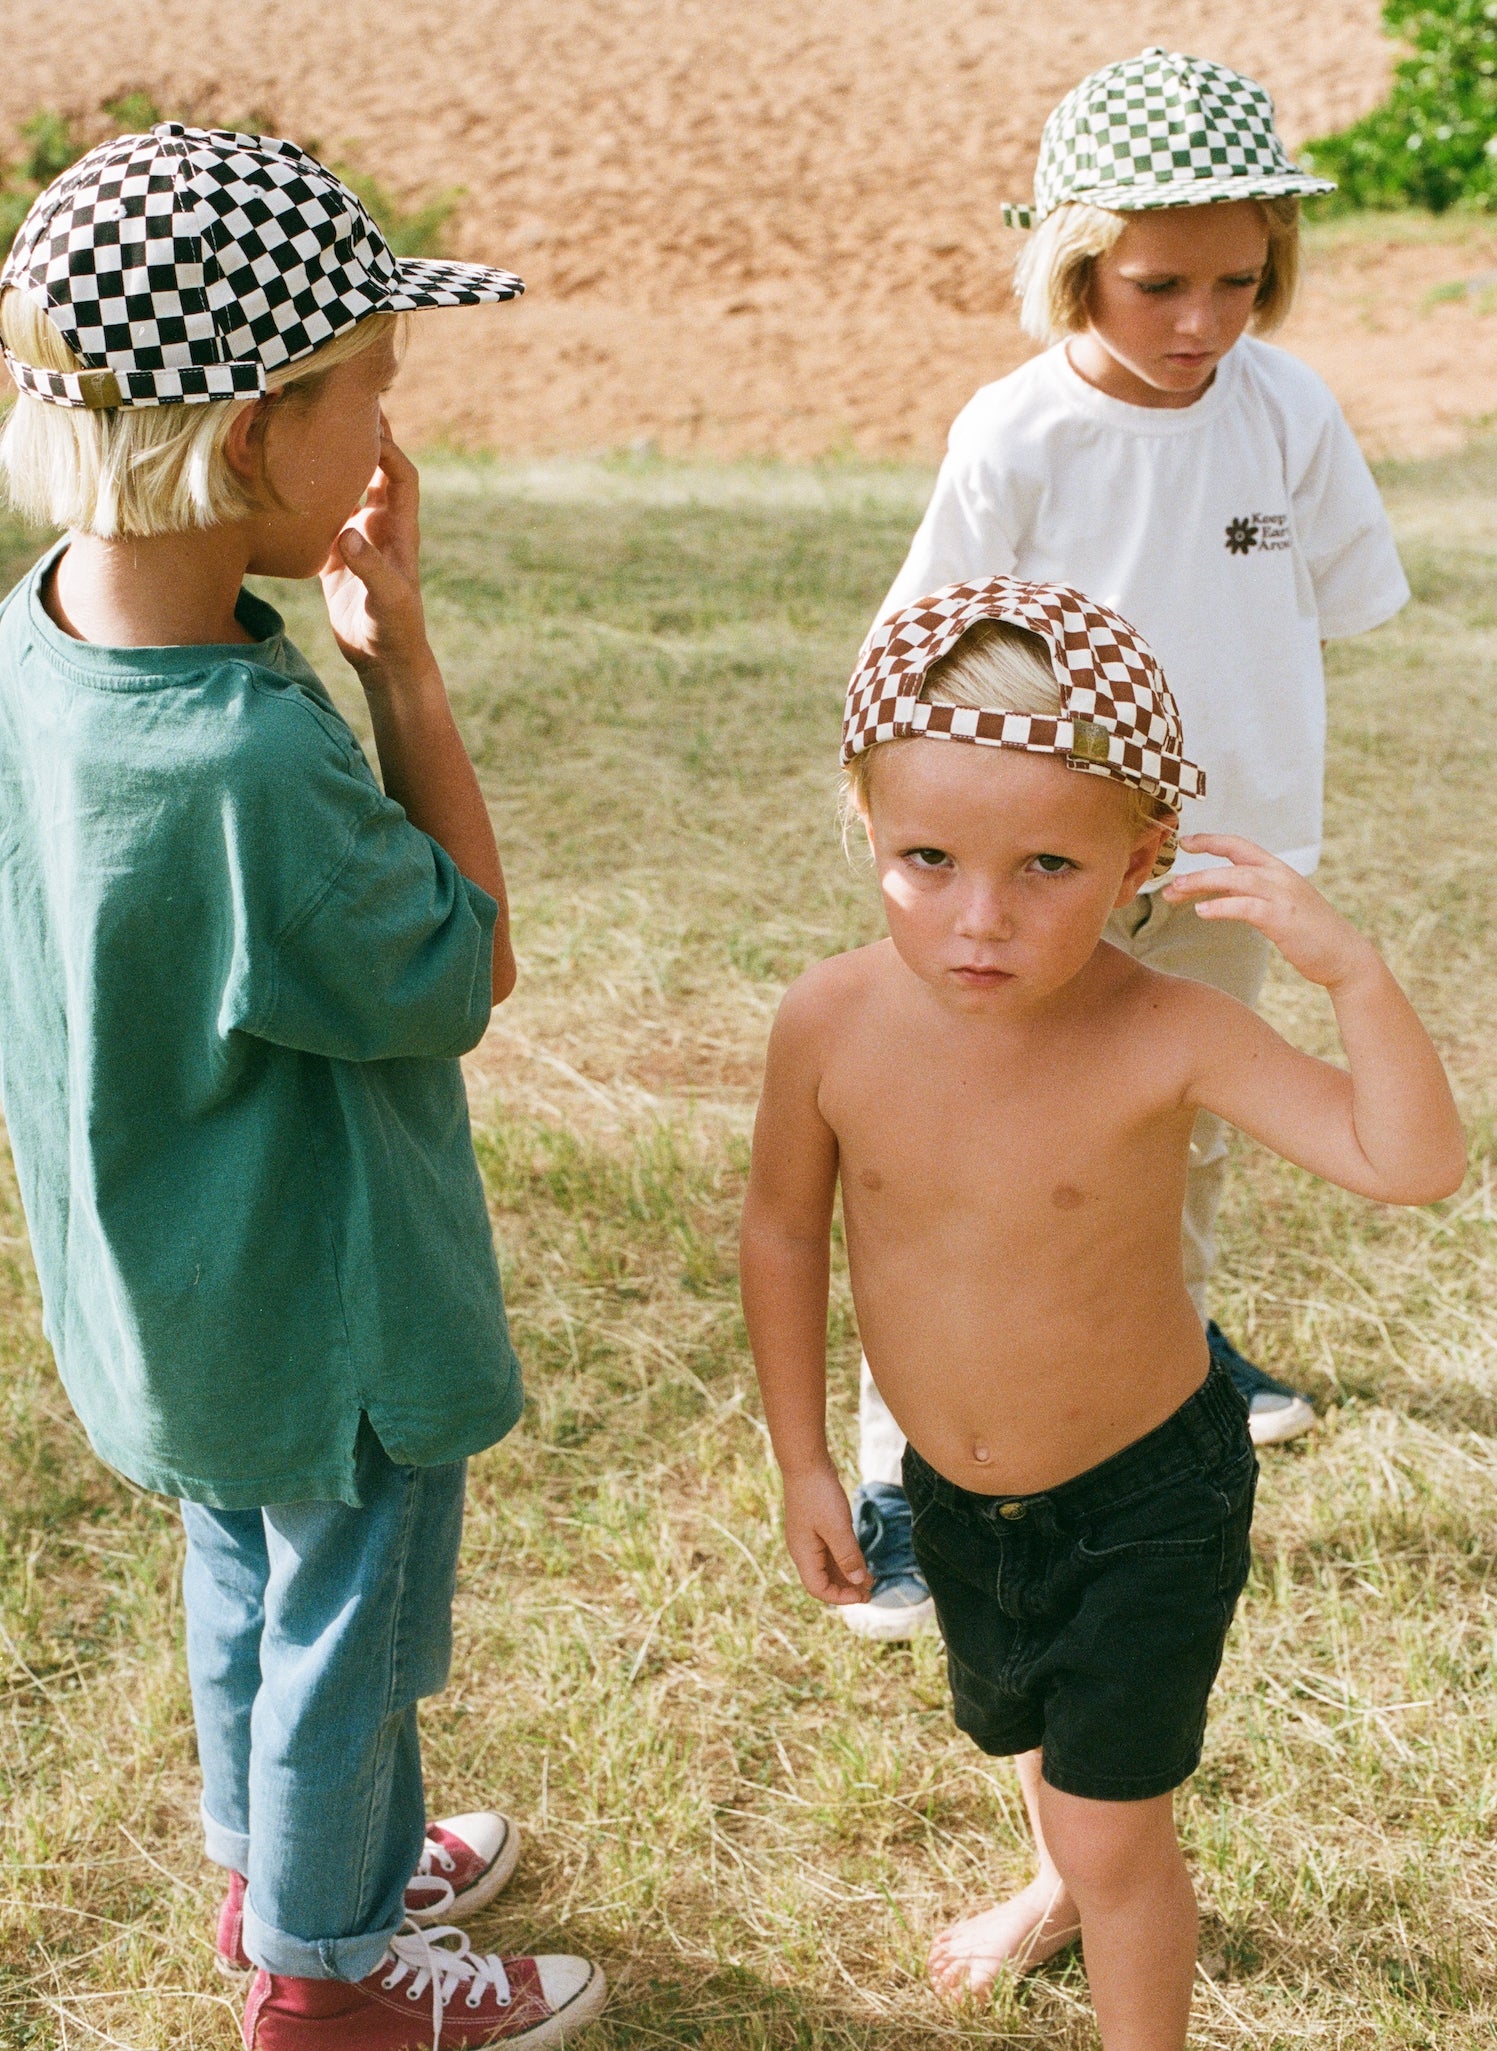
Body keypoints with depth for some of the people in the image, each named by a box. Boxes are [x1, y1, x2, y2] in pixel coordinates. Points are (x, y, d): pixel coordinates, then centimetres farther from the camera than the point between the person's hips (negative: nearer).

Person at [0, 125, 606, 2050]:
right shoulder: (250, 765, -39)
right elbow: (465, 971, -21)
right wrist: (403, 652, -23)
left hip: (178, 1286, 8)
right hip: (325, 1311, -8)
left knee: (247, 1569, 29)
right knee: (346, 1623, 16)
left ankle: (278, 1856, 54)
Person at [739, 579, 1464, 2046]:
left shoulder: (1164, 1037, -29)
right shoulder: (835, 1021, -21)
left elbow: (1411, 1165, -34)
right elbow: (785, 1227, -5)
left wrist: (1352, 971, -47)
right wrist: (803, 1461, 1)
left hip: (1148, 1497, -4)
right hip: (953, 1491, 5)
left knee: (1111, 1817, 5)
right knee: (1033, 1729, 31)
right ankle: (1067, 1889, 65)